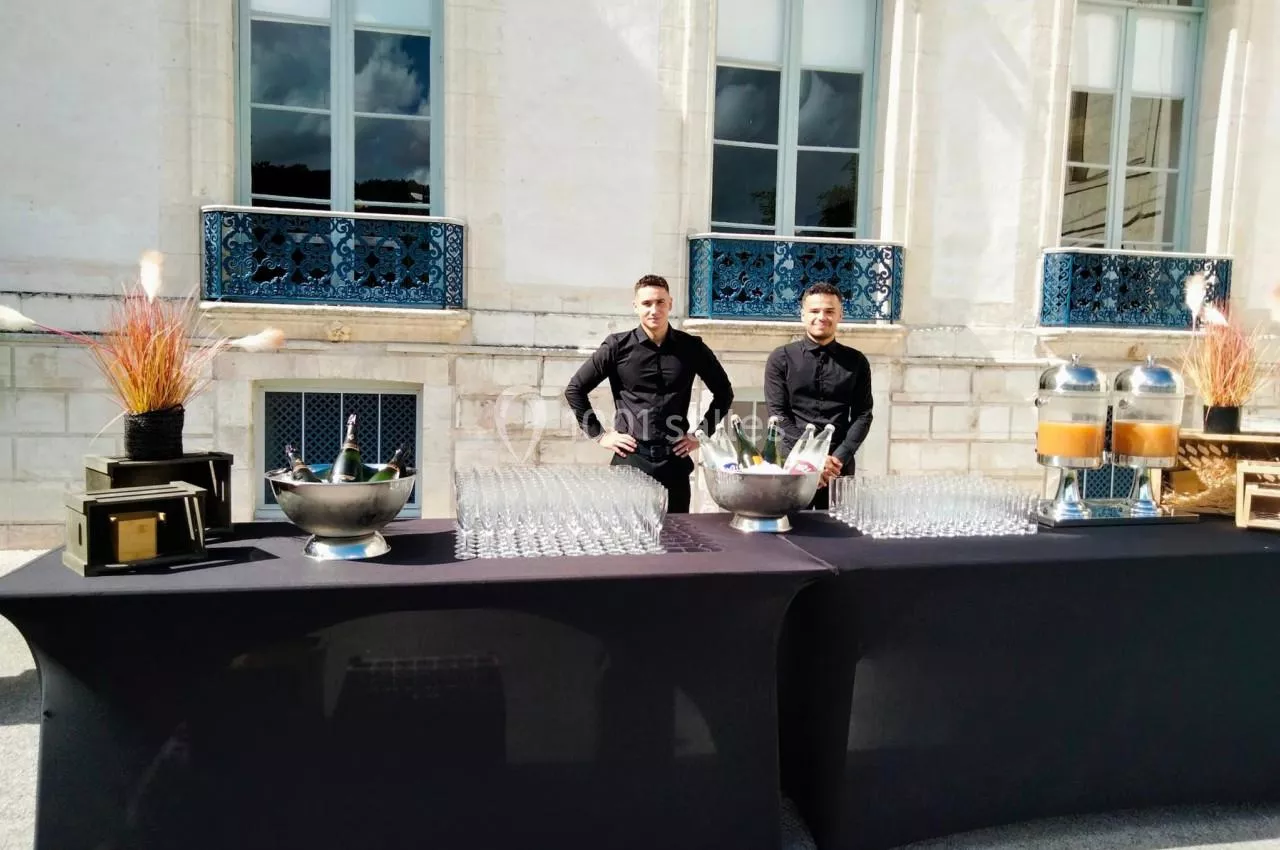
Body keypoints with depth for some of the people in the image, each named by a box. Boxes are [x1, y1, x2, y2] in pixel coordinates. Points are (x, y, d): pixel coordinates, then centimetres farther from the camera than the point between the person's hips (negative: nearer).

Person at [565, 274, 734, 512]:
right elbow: (574, 389, 5)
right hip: (630, 459, -1)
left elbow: (724, 392, 15)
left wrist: (701, 433, 7)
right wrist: (599, 434, 0)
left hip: (674, 460, 2)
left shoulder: (691, 347, 4)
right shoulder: (618, 346, -1)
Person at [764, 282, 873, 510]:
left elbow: (863, 415, 5)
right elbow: (777, 414, -2)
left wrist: (839, 458, -9)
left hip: (839, 467, 1)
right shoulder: (782, 358, 5)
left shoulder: (856, 362, 10)